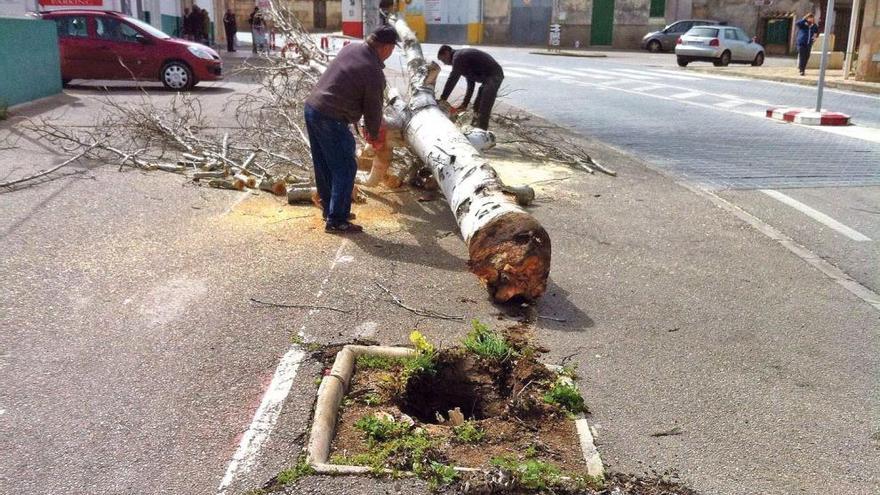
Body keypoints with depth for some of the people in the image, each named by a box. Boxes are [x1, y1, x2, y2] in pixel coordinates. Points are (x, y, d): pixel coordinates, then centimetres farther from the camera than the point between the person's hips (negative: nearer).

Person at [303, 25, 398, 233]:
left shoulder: (350, 48, 8)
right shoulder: (375, 73, -15)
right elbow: (373, 110, -5)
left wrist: (371, 125, 21)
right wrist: (375, 136, 14)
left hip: (311, 107, 9)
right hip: (331, 120, -9)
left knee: (324, 166, 19)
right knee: (345, 169, 2)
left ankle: (330, 209, 33)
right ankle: (336, 221, 5)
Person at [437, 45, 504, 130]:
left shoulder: (458, 57, -11)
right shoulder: (463, 56, 20)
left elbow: (452, 80, -15)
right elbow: (470, 84, 19)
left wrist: (443, 98, -8)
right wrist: (464, 104, 14)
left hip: (493, 76, -11)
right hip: (489, 77, 11)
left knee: (483, 110, -13)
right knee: (477, 107, 16)